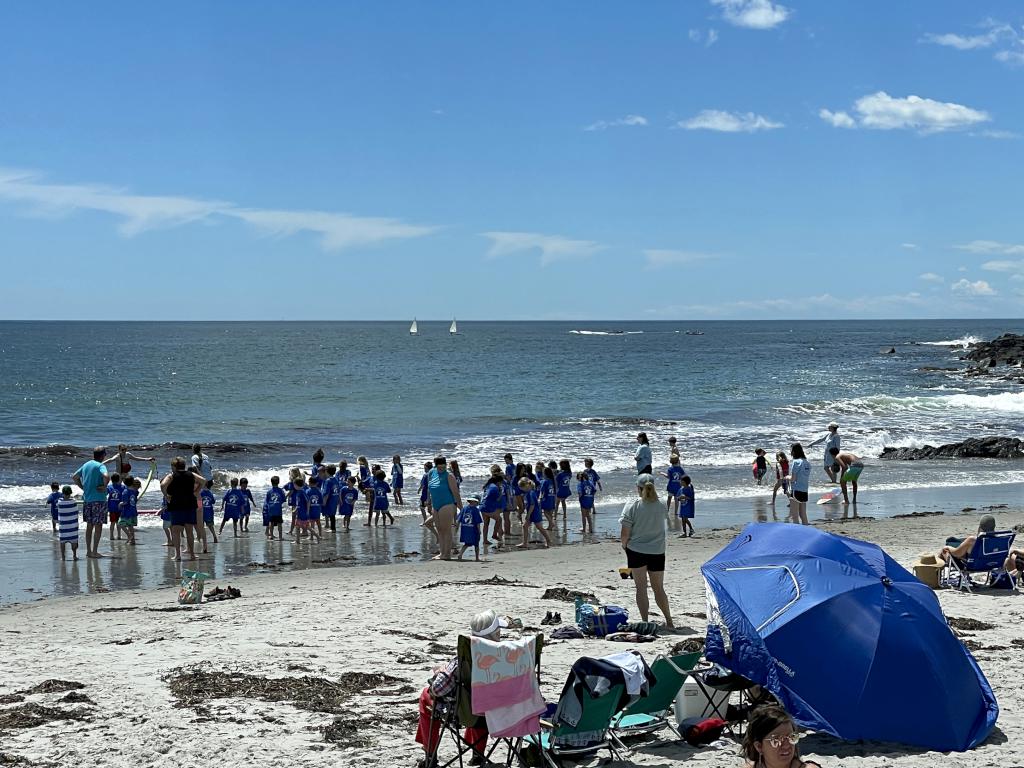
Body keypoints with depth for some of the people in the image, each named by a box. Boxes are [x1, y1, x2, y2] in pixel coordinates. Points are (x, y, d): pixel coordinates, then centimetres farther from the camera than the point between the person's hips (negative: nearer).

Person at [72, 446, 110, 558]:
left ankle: (88, 551, 17)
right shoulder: (100, 466, -11)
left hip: (86, 499, 7)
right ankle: (94, 551, -1)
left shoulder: (86, 465, 12)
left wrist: (83, 487, 16)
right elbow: (106, 476, -31)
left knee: (89, 525, 14)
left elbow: (74, 477, 20)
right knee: (98, 526, 0)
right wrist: (104, 486, -14)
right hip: (99, 499, -7)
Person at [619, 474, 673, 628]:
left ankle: (644, 622, 5)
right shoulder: (660, 506, -5)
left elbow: (625, 533, -14)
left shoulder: (632, 505, -14)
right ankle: (669, 621, 17)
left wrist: (624, 545, 6)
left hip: (636, 551, -3)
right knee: (659, 588, 14)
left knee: (641, 588, 6)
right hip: (657, 552, 3)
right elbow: (661, 529, 8)